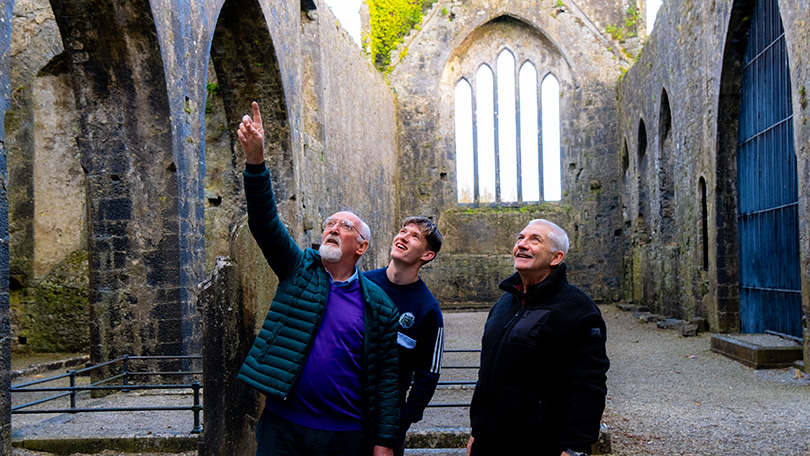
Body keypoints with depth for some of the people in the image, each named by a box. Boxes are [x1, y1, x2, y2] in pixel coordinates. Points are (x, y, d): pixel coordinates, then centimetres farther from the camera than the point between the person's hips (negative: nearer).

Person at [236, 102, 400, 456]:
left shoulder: (379, 306, 1)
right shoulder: (300, 270, 5)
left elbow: (386, 378, 1)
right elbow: (265, 224, -8)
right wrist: (255, 160, -22)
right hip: (283, 426, 1)